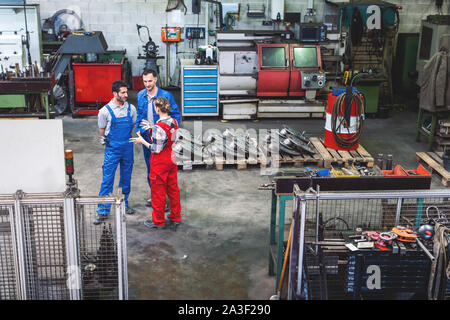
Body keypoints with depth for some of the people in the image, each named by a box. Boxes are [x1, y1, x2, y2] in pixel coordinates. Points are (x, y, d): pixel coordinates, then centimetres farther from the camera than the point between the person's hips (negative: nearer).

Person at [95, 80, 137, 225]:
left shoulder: (131, 108, 1)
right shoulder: (105, 111, -9)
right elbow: (102, 130, 4)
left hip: (128, 148, 4)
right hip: (112, 149, -4)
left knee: (126, 177, 13)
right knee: (107, 179, -3)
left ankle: (124, 204, 31)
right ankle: (102, 211, 2)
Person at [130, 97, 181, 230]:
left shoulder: (158, 127, -25)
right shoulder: (174, 122, -1)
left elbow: (157, 149, -22)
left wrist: (142, 141, -9)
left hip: (160, 163, -8)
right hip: (171, 160, 8)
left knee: (158, 192, 7)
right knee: (173, 189, 17)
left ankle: (158, 222, 20)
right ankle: (175, 218, 28)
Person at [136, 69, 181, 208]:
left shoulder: (166, 95, -11)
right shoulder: (141, 95, 4)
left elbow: (176, 115, -5)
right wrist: (138, 129, 7)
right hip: (146, 137, 5)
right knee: (150, 168, 13)